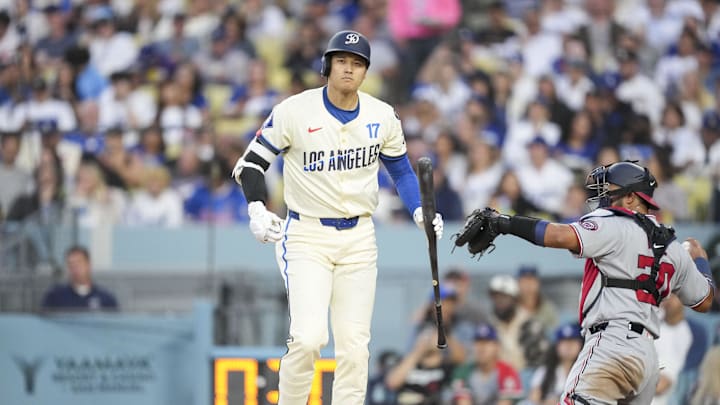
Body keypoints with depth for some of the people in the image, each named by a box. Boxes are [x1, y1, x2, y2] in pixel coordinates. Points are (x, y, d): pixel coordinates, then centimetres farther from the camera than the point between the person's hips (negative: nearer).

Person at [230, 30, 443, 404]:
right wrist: (257, 209, -21)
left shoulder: (382, 117, 0)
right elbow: (250, 163, -4)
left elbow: (401, 170, 14)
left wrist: (420, 212, -3)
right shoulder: (294, 111, -10)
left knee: (354, 345, 2)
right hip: (306, 237, -4)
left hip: (359, 239, 4)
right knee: (309, 337, -19)